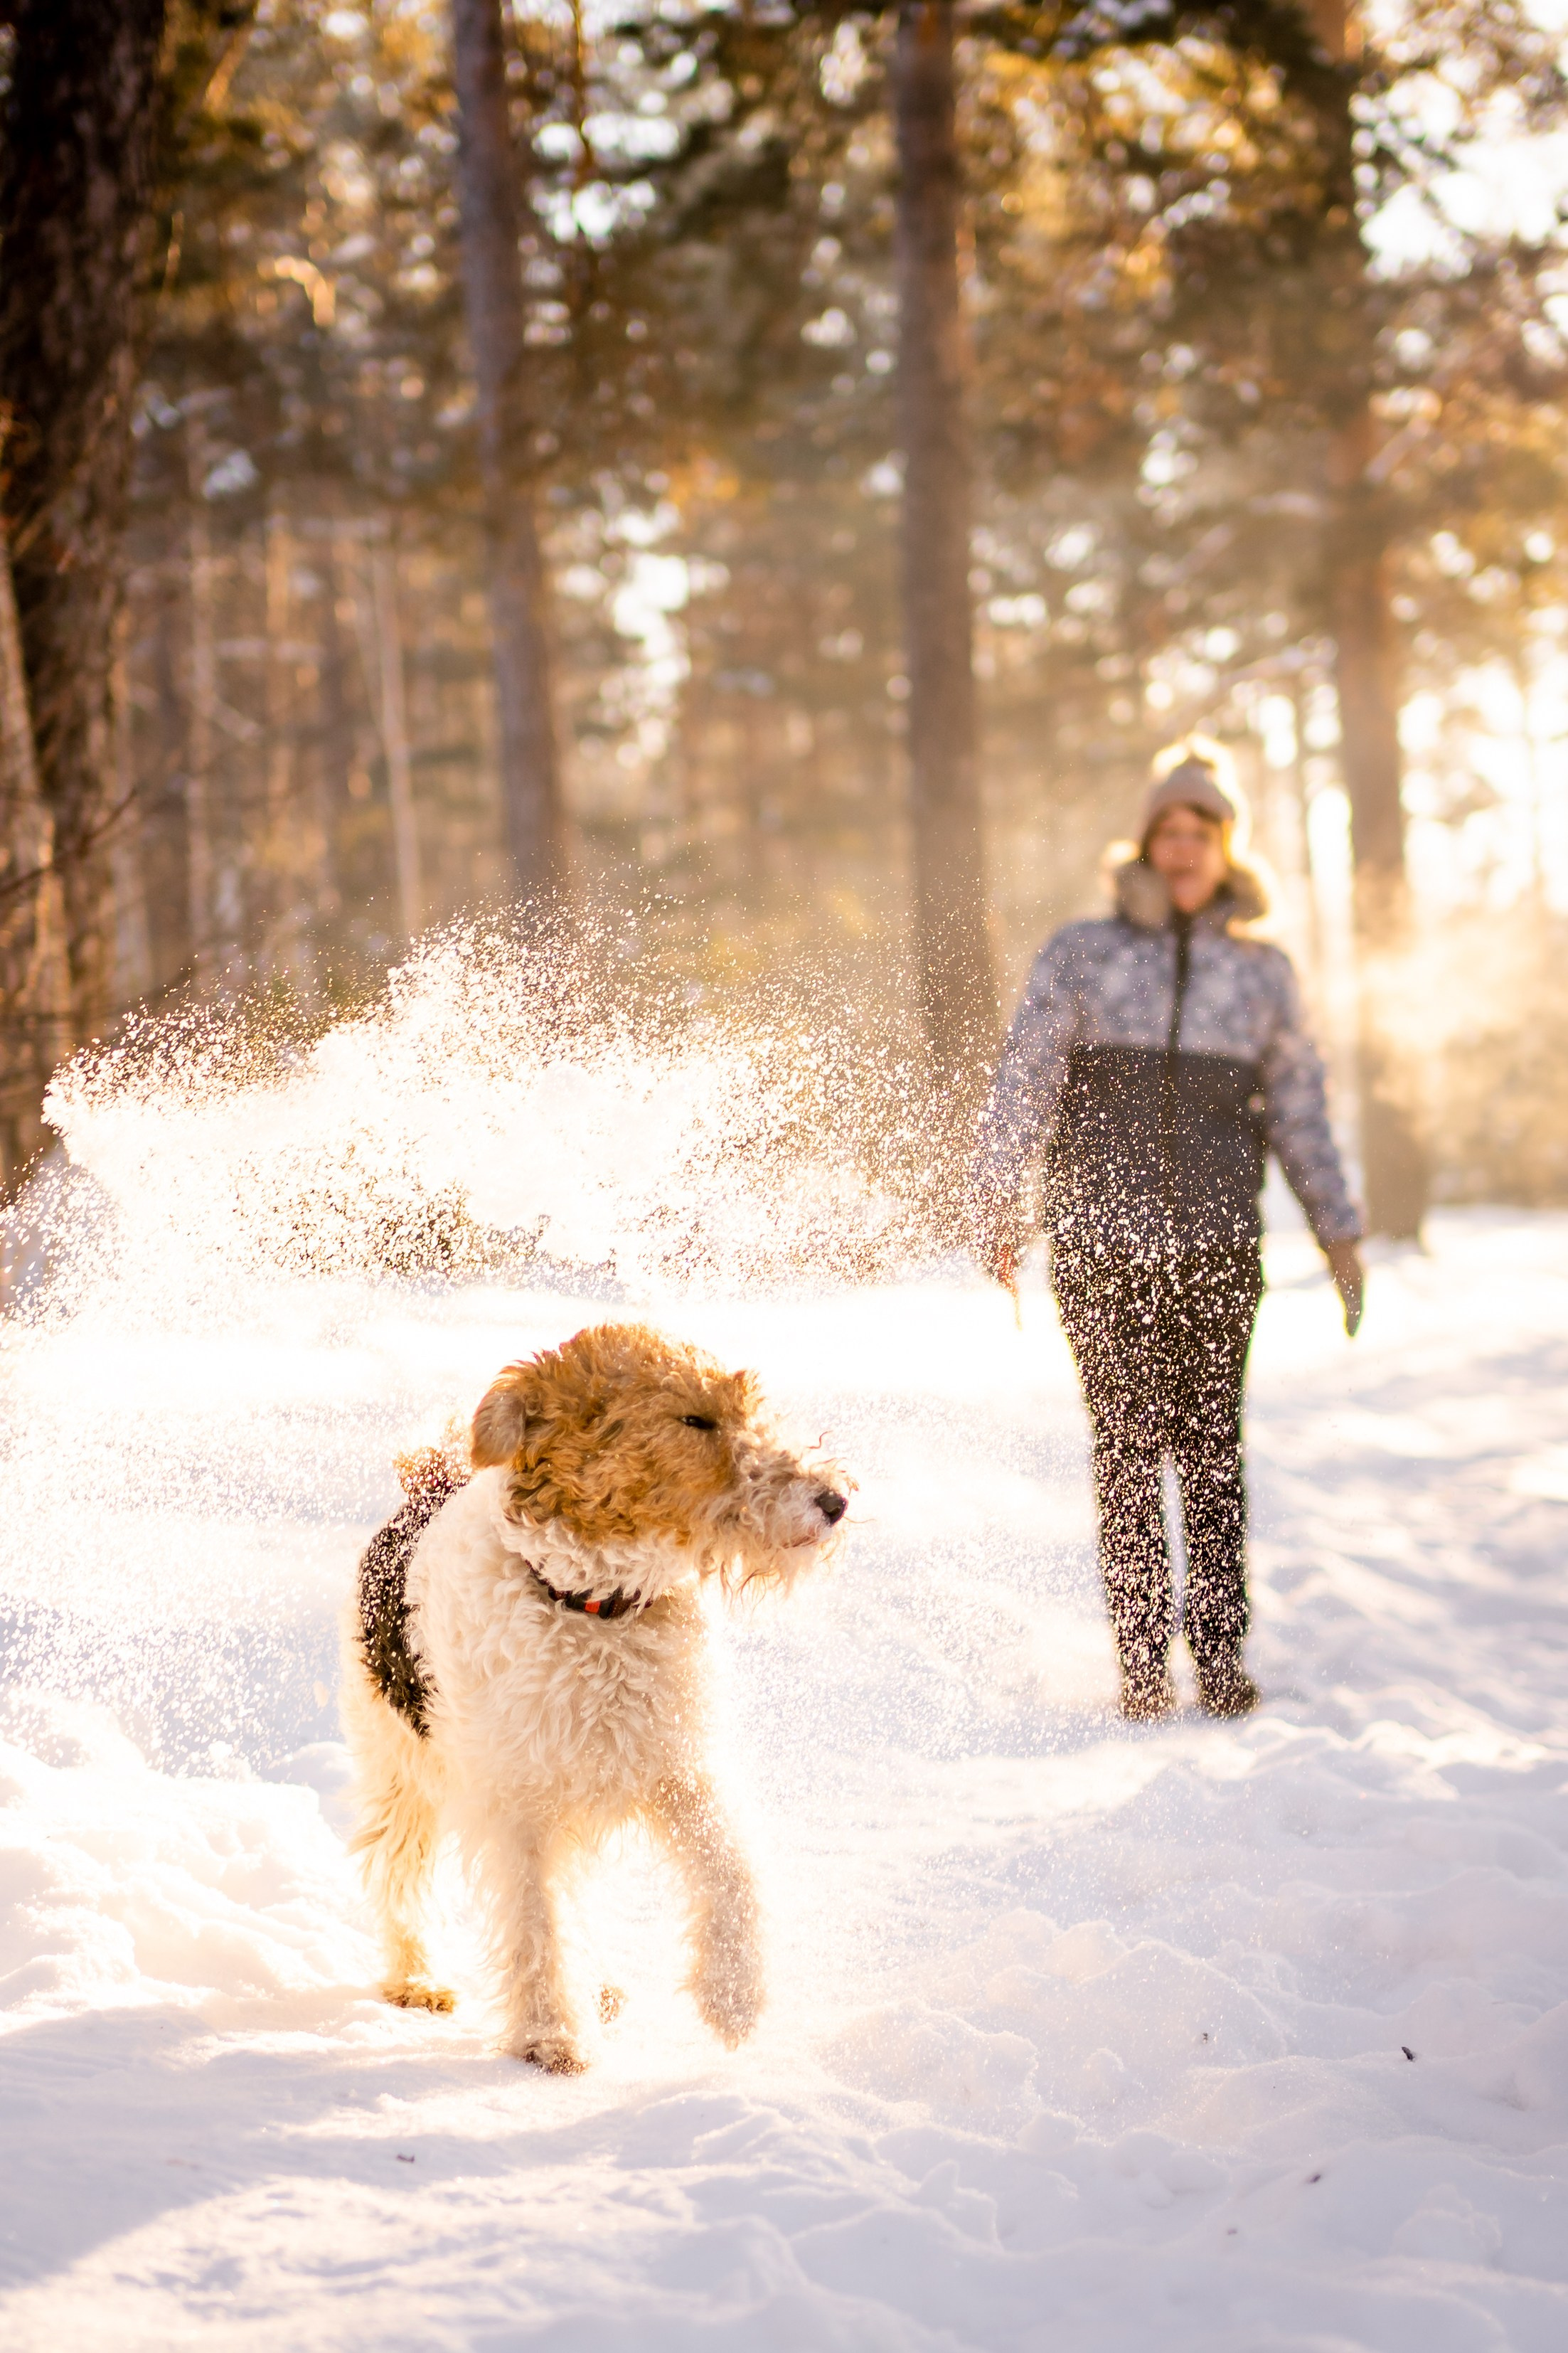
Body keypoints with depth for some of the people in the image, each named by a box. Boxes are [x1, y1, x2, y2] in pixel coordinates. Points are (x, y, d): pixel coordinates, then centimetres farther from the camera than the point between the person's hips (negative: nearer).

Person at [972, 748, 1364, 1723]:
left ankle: (1222, 1654, -2)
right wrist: (998, 1204, -4)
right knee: (1128, 1451, -4)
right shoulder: (1082, 954, 9)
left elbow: (1300, 1108, 17)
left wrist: (1340, 1231, 12)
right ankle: (1144, 1663, 0)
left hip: (1217, 1240, 1)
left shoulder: (1263, 970, 15)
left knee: (1212, 1447, -6)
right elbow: (1024, 1084, 5)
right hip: (1102, 1237, -1)